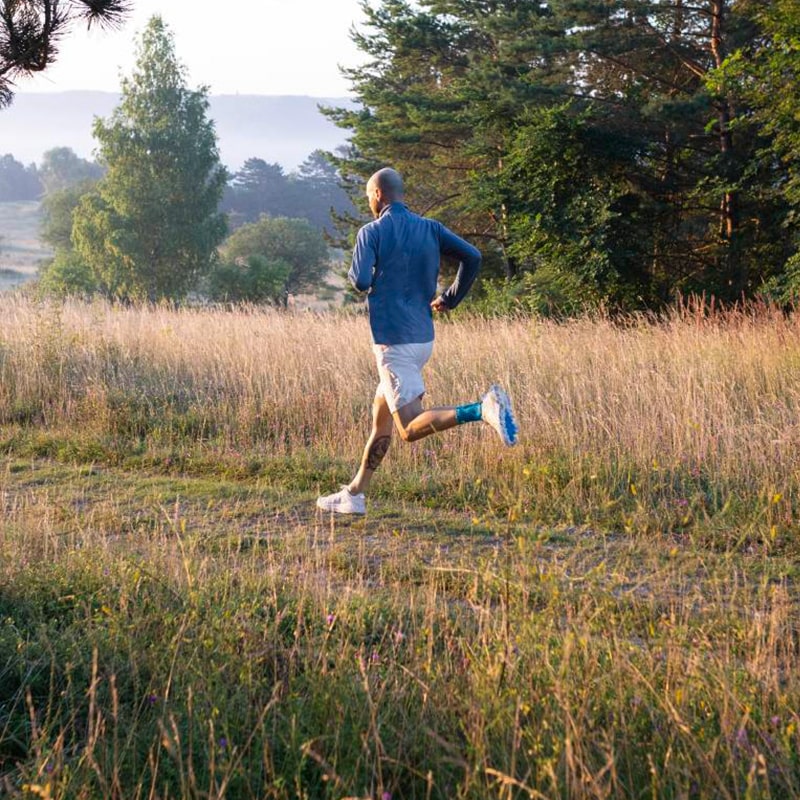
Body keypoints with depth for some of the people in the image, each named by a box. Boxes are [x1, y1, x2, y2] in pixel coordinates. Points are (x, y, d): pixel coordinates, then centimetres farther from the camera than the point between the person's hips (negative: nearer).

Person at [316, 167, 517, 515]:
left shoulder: (372, 232, -7)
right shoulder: (430, 228, 9)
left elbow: (361, 282, -17)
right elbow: (472, 257, 2)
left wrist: (355, 273, 6)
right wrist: (450, 298, 12)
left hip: (393, 342, -8)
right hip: (423, 337, 8)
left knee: (411, 428, -11)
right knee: (381, 415, 18)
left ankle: (483, 409, -31)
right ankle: (355, 494, 23)